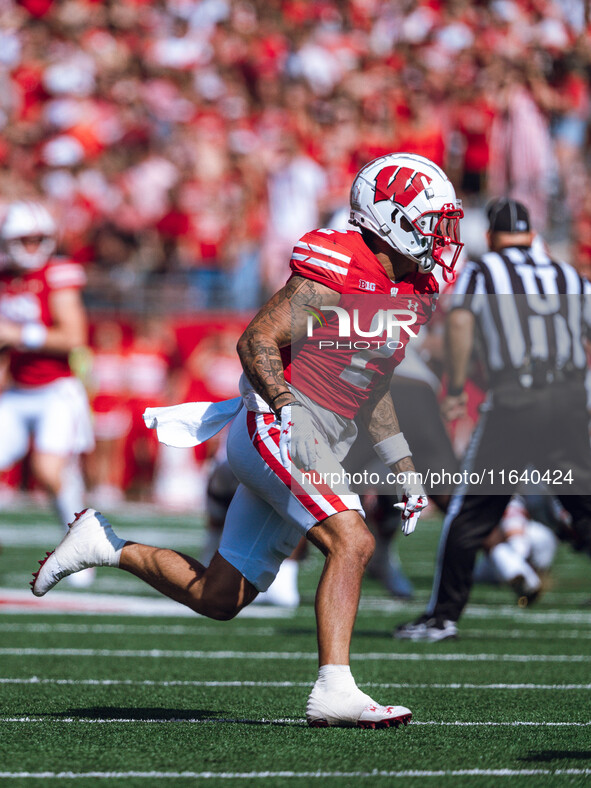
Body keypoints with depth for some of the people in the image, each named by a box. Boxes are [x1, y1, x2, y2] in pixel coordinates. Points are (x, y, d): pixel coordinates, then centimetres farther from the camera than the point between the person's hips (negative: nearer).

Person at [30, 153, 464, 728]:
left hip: (317, 451, 9)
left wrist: (402, 467, 19)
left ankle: (106, 545, 26)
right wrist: (288, 409, -28)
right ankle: (334, 690, -27)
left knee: (218, 598, 10)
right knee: (351, 542, -25)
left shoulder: (412, 291, 13)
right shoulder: (335, 272, -14)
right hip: (276, 431, -9)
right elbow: (256, 341, -16)